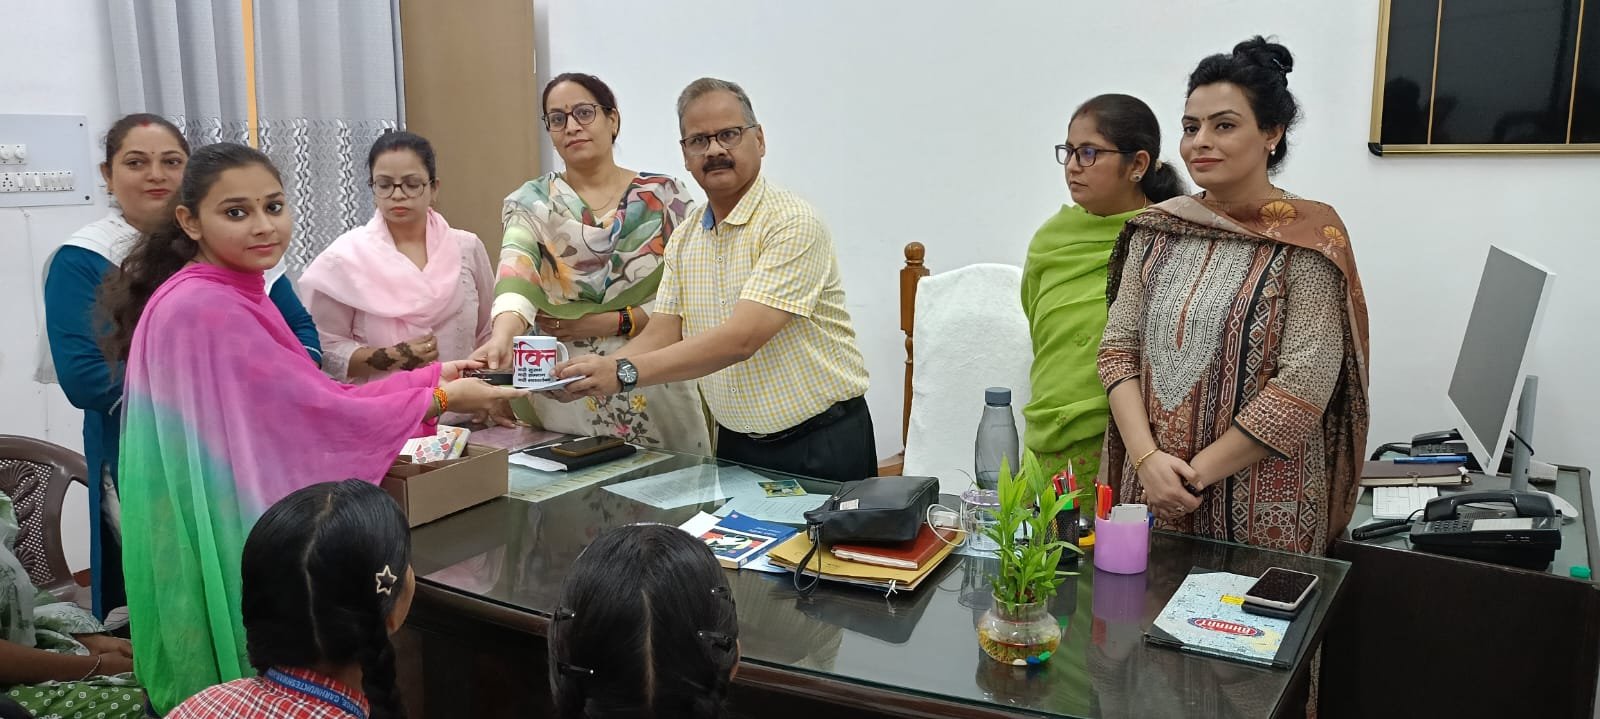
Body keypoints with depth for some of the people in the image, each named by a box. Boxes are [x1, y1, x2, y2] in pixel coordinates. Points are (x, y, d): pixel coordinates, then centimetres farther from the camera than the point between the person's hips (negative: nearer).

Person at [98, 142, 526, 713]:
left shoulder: (232, 298, 9)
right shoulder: (205, 310, -22)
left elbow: (304, 400, 8)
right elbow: (314, 410, -22)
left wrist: (432, 376, 3)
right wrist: (441, 399, -14)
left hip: (238, 518, 9)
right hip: (225, 536, -9)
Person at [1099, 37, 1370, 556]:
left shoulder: (1309, 238, -8)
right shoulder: (1156, 230, 5)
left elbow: (1304, 385, -14)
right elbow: (1119, 347, 2)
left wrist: (1196, 473, -15)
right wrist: (1147, 458, -12)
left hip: (1260, 507, -4)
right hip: (1151, 493, 4)